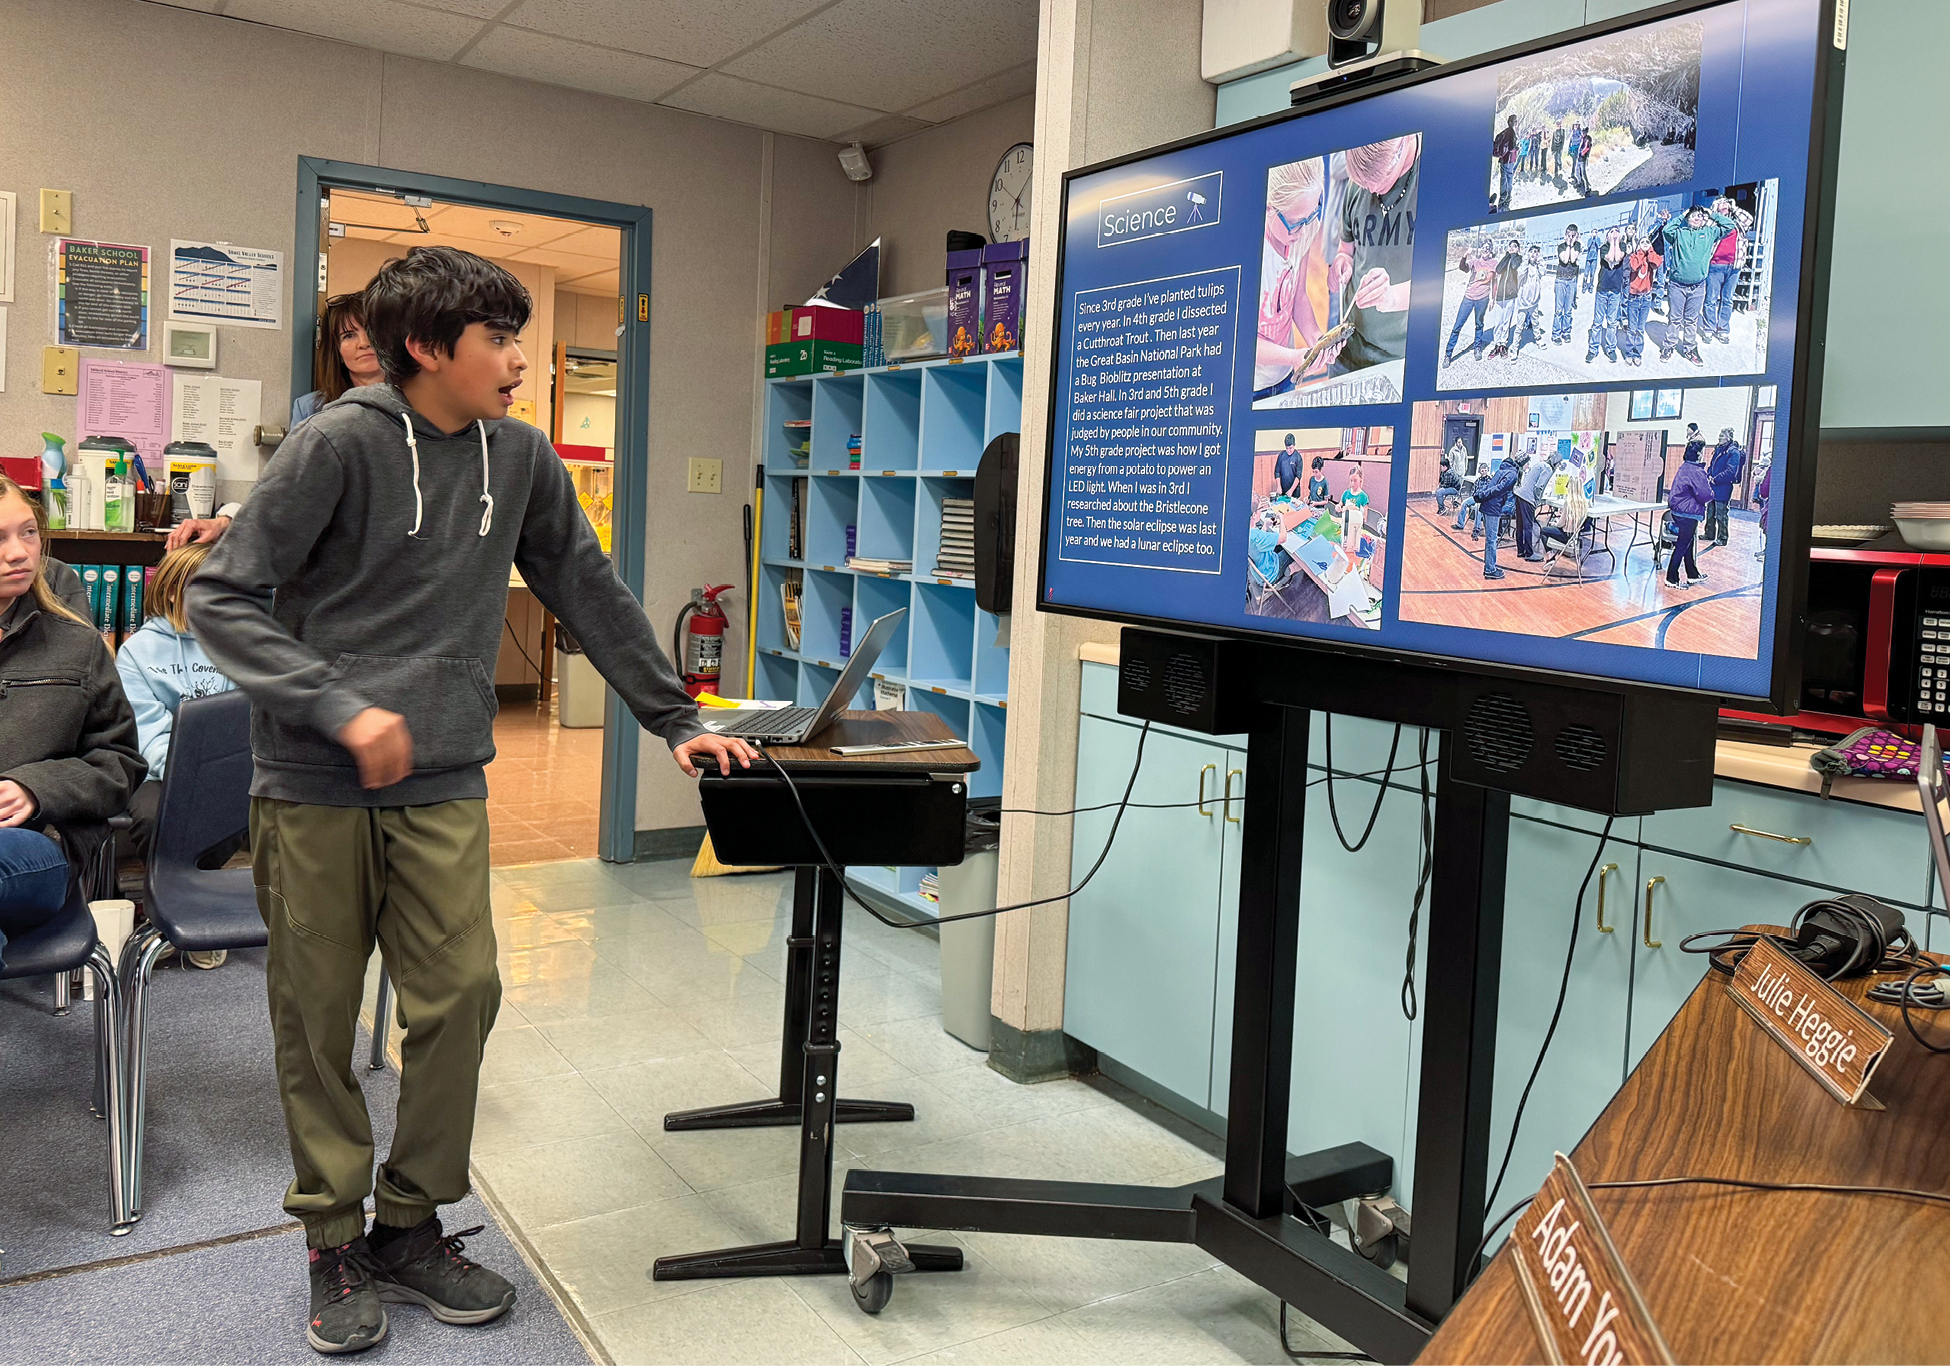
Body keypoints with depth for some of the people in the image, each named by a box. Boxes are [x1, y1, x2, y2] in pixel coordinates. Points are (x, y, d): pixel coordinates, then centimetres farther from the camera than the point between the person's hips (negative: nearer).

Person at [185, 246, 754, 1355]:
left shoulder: (520, 457, 6)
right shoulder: (340, 445, -8)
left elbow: (590, 594, 12)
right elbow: (223, 599, -8)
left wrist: (677, 719, 9)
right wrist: (340, 707, -20)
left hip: (444, 787, 4)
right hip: (315, 792, -3)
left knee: (462, 998, 1)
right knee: (318, 1020, 6)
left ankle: (413, 1224, 20)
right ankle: (336, 1242, 23)